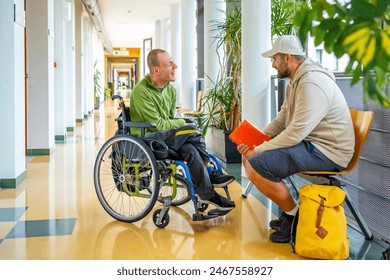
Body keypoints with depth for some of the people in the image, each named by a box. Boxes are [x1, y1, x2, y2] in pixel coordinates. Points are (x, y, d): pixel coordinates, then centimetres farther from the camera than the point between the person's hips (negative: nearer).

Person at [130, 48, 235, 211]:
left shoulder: (171, 90, 10)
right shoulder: (141, 91, -15)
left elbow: (170, 120, 13)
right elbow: (157, 125, -18)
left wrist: (179, 125, -10)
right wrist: (182, 123, -6)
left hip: (165, 137, 7)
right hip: (147, 138, -7)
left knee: (190, 149, -24)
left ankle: (205, 194, -20)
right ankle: (210, 174, -13)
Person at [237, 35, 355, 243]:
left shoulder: (312, 83, -21)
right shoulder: (295, 81, 13)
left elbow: (295, 133, -27)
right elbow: (281, 121, 14)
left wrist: (259, 150, -17)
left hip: (327, 152, -11)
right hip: (307, 143, 11)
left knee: (255, 166, -22)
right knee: (248, 157, 8)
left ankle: (295, 216, -2)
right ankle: (288, 213, 12)